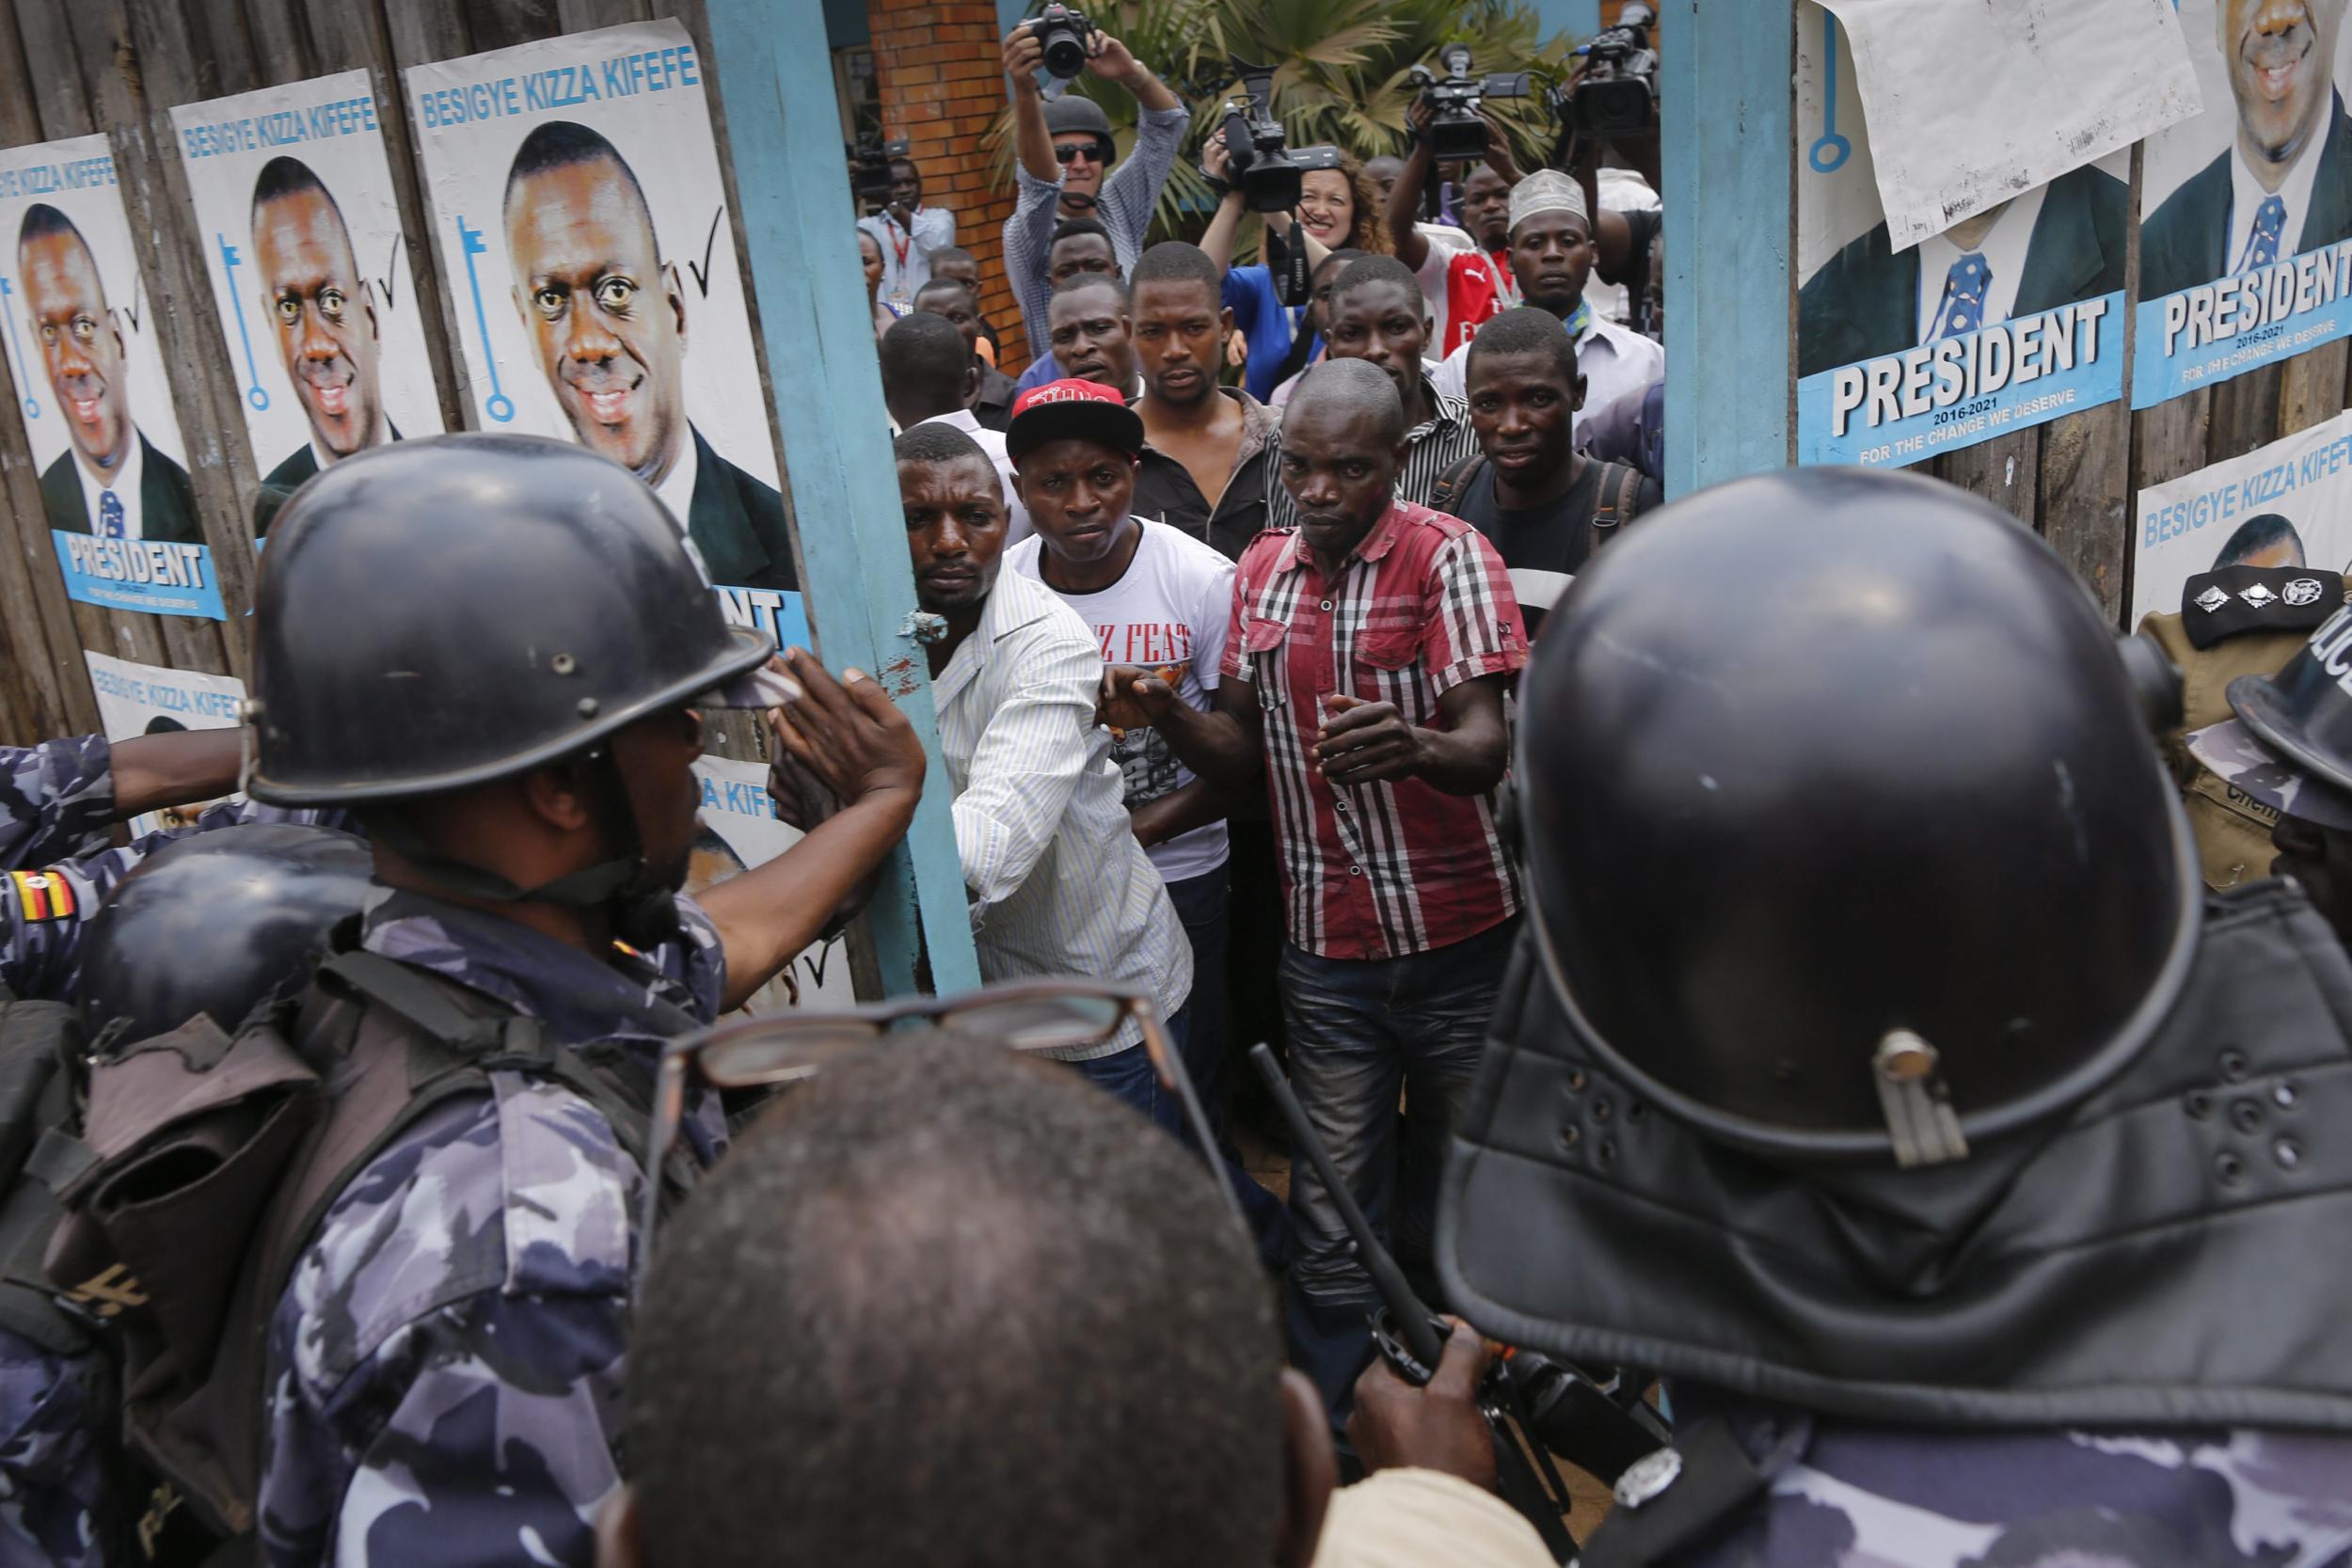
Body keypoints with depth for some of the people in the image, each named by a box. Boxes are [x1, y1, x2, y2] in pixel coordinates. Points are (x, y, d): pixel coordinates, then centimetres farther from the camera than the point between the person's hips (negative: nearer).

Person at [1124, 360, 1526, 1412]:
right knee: (1332, 1218, 8)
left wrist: (1415, 748, -45)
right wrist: (1172, 718, -12)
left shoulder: (1447, 555, -10)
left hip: (1459, 942, -2)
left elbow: (1486, 750, -22)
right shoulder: (1260, 569, 5)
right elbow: (1249, 757, 9)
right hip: (1327, 951, 3)